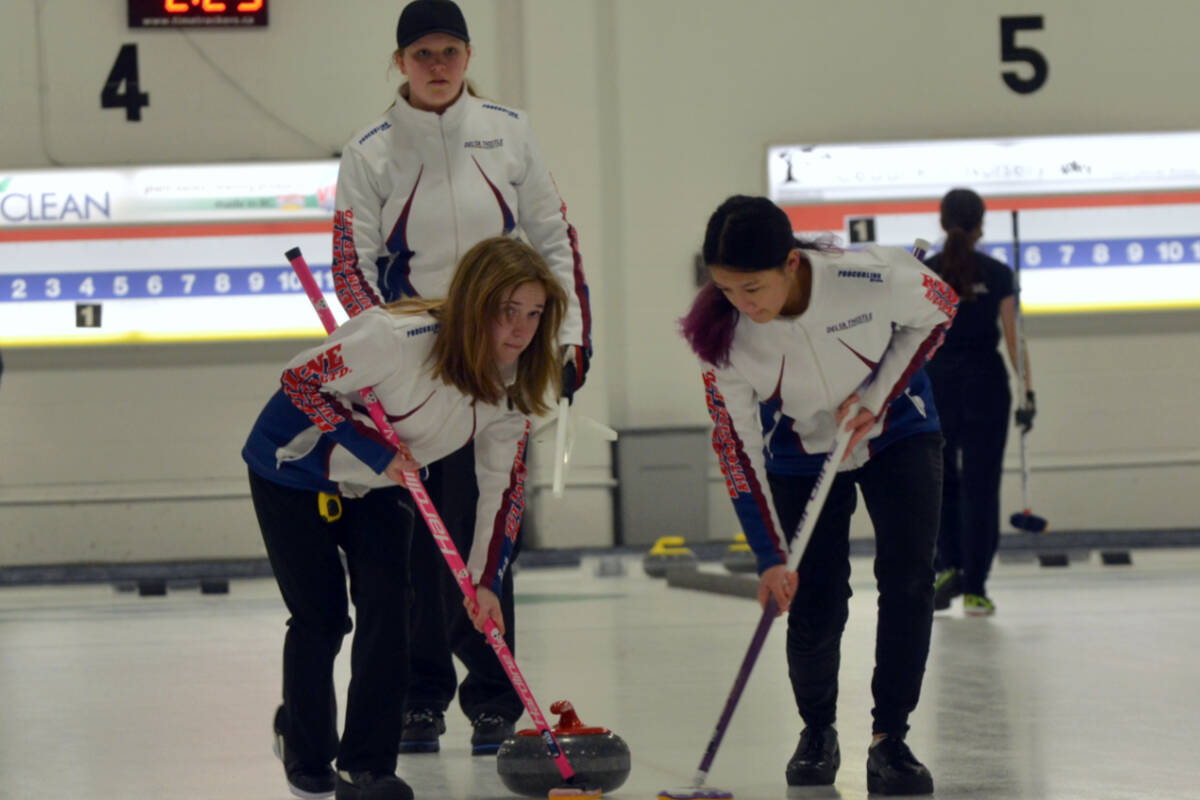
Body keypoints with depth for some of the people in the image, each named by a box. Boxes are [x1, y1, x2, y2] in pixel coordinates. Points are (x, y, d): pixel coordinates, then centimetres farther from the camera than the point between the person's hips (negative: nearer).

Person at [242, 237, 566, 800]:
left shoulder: (513, 387, -16)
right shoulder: (401, 340, -37)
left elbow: (502, 485, -6)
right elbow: (300, 380, -28)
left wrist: (485, 579, -14)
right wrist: (373, 453, -30)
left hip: (380, 485, 5)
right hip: (296, 470, -5)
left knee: (386, 602, -11)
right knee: (321, 617, -2)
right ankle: (305, 752, 22)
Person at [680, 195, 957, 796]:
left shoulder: (875, 277, -35)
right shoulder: (721, 333, -29)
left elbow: (938, 313, -11)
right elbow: (737, 447, -21)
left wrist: (878, 393, -20)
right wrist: (770, 558, -25)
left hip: (897, 433, -1)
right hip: (801, 450, 1)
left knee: (907, 578, -14)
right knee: (815, 602, -3)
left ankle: (889, 739, -6)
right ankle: (817, 733, 22)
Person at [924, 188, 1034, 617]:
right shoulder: (997, 274, -3)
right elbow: (1012, 338, -5)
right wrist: (1027, 392, -1)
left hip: (936, 382, 1)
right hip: (985, 383, -1)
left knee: (941, 480, 18)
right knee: (980, 484, 3)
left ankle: (946, 566, 3)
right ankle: (974, 589, 1)